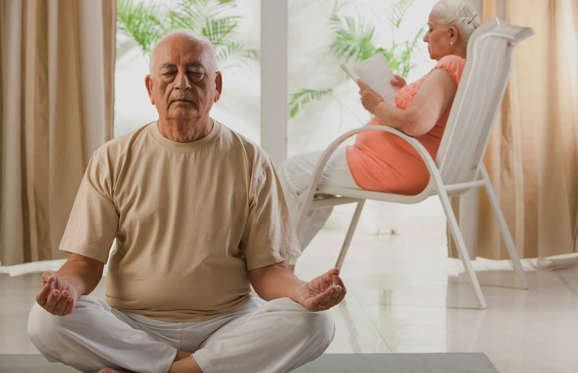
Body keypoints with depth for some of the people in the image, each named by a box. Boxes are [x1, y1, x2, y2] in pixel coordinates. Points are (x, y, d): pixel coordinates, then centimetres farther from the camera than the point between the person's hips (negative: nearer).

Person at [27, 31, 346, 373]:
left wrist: (303, 292, -21)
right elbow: (87, 259, 3)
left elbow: (266, 267, 2)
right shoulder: (112, 160, 5)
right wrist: (67, 286, -22)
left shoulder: (251, 162, 5)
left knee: (313, 323, -28)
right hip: (131, 324, 0)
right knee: (45, 322, -27)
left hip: (226, 323, 1)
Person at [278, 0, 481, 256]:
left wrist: (378, 105, -18)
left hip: (392, 169, -11)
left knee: (292, 173, 3)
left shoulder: (449, 69, -21)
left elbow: (416, 123, -34)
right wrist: (408, 92, 15)